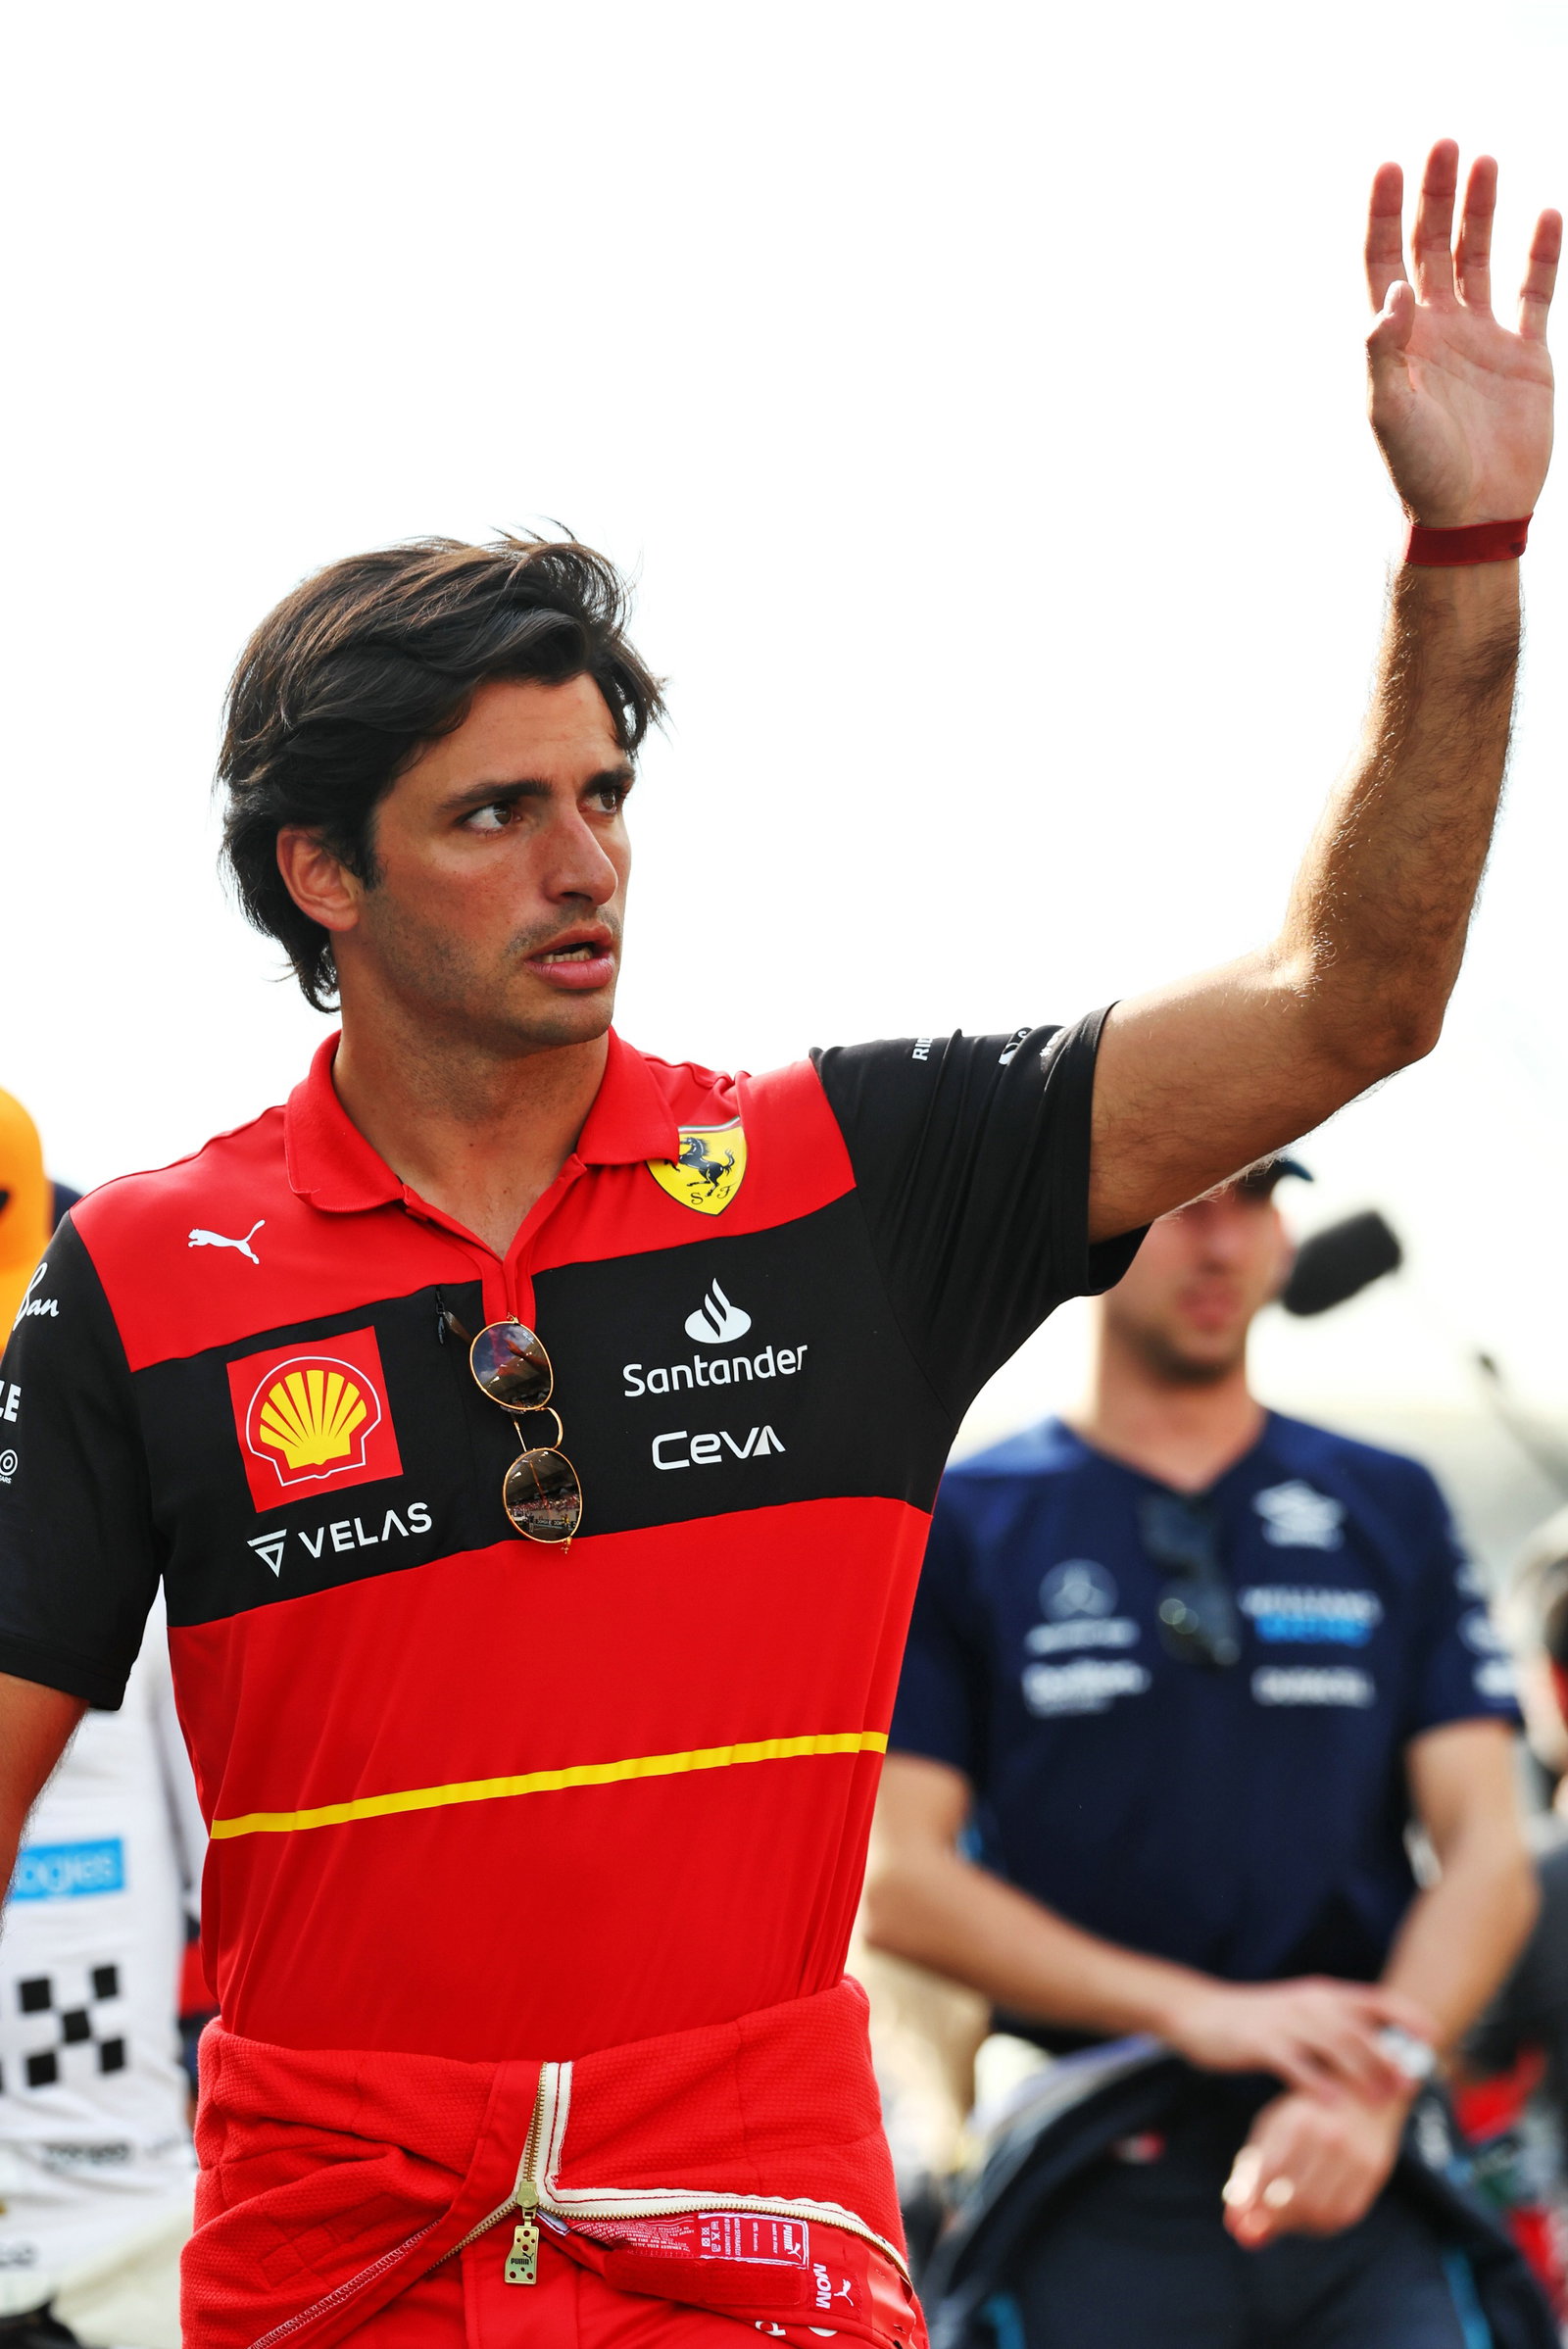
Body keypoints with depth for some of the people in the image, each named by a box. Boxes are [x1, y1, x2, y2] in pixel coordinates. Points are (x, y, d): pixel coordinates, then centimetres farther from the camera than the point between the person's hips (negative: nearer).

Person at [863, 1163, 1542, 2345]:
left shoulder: (1391, 1509, 16)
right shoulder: (958, 1525, 8)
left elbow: (1489, 1857, 7)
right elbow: (896, 1880, -1)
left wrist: (1381, 2077, -13)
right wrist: (1196, 2012, -12)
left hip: (1370, 2194, 2)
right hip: (1098, 2207, -2)